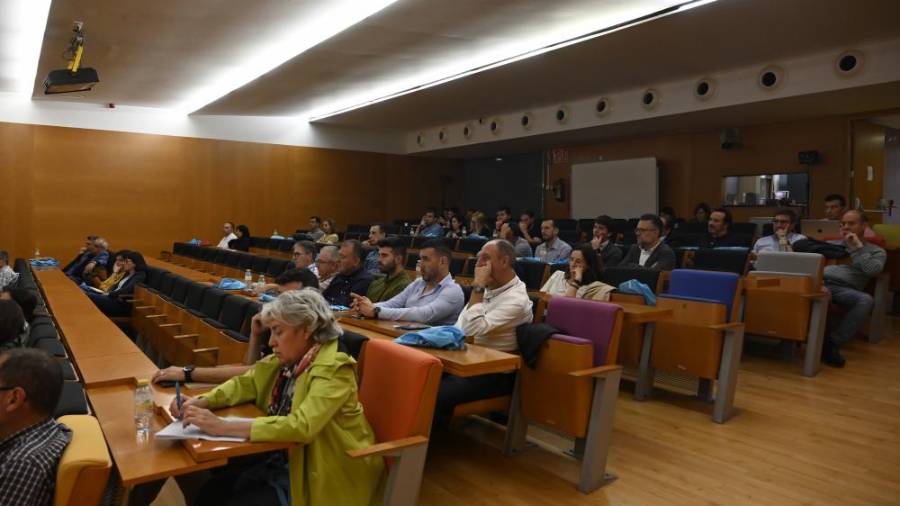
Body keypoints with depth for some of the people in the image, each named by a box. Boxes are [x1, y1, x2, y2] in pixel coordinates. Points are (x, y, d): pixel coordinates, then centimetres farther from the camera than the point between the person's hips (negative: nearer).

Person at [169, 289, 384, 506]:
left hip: (319, 474, -7)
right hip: (281, 457, 7)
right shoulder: (286, 359, 0)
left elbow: (301, 426, -35)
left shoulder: (333, 369, -24)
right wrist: (200, 402, -11)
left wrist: (223, 427, -35)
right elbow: (245, 384, 8)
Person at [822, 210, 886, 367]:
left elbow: (873, 271, 1)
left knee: (866, 300, -37)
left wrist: (858, 247, 4)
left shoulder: (876, 251, 23)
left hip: (844, 289, -1)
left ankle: (832, 343, -29)